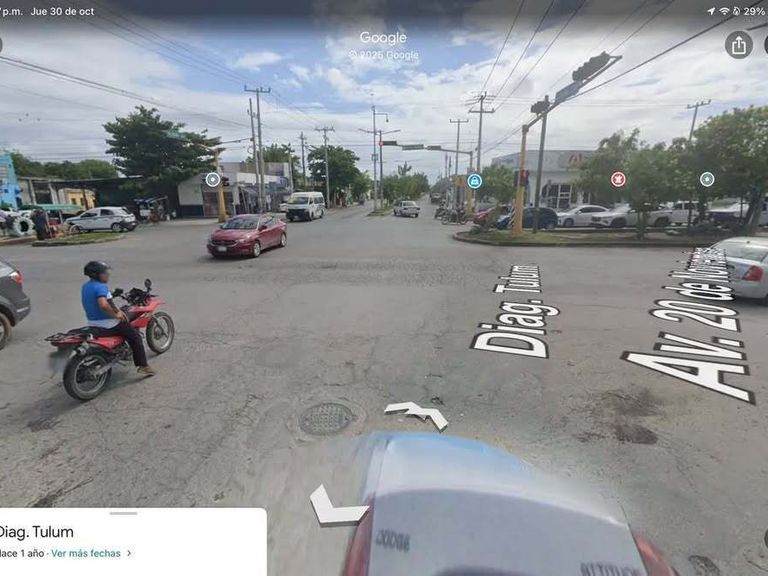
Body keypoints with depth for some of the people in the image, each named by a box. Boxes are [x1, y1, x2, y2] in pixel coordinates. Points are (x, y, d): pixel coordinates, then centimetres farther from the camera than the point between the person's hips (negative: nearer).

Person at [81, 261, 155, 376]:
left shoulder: (85, 286, 9)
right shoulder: (101, 287, -22)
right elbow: (104, 305, -38)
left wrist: (117, 310, 14)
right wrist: (116, 315, -22)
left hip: (92, 324, 9)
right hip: (107, 325, -9)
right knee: (135, 336, 4)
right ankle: (143, 366, 3)